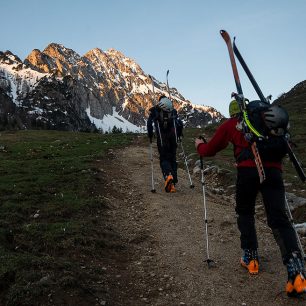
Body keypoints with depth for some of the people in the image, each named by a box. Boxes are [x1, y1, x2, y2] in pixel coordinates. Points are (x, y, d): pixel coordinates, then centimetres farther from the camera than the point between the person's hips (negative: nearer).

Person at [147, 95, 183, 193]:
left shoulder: (154, 110, 8)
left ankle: (168, 175, -27)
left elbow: (149, 123, -4)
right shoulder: (173, 111, 16)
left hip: (162, 138, -2)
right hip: (173, 137, 2)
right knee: (173, 158, 11)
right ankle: (173, 183, 8)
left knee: (164, 158, 3)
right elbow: (180, 123, 8)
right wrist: (179, 135, 19)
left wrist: (150, 135, 5)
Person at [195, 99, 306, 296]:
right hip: (273, 170, 2)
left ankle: (250, 258, 22)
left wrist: (199, 145, 44)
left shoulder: (231, 124, 17)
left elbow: (210, 150, 23)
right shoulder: (264, 116, 25)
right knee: (279, 219, 1)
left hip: (248, 170, -2)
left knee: (245, 213, 21)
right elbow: (279, 146, 33)